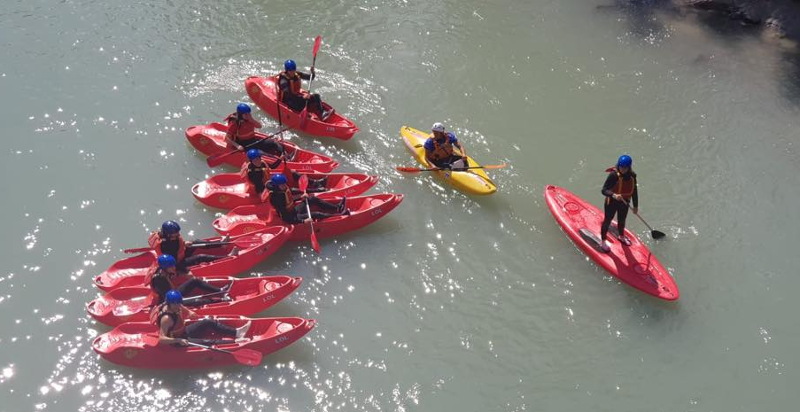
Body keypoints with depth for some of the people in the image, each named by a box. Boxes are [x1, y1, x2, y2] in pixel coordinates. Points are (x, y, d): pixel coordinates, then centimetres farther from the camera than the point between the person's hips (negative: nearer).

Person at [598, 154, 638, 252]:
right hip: (612, 202, -5)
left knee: (622, 220, 25)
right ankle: (603, 241, 29)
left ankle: (621, 236, 53)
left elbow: (634, 191, 3)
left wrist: (635, 206, 10)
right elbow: (604, 190, -29)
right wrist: (614, 195, -47)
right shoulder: (613, 175, -27)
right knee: (608, 220, 10)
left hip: (624, 203, 5)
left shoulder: (632, 176, -10)